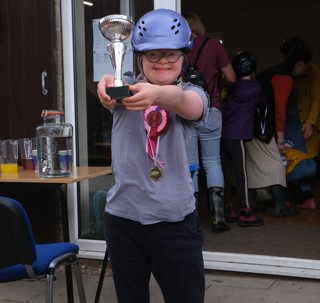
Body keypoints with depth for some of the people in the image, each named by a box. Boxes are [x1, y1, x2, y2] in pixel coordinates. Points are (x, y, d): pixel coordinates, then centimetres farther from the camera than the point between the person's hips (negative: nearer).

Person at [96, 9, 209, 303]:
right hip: (123, 218, 1)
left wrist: (159, 94, -49)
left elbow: (189, 104, -26)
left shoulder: (193, 93, 0)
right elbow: (112, 95, -23)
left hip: (176, 221, -1)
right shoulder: (128, 87, 1)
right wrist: (107, 85, -49)